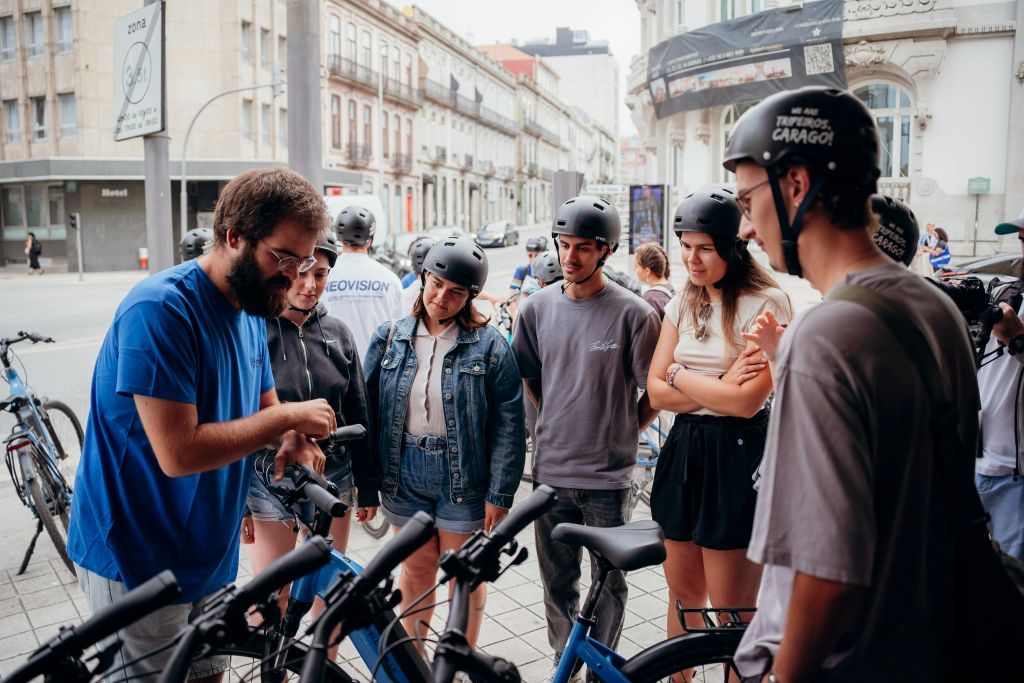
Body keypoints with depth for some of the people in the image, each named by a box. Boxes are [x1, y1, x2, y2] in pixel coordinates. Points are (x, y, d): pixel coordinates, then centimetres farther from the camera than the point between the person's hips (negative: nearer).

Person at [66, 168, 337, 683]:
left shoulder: (252, 311, 5)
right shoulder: (161, 308, -24)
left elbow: (265, 408, 14)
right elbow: (179, 452, -29)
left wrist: (292, 441, -8)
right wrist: (288, 418, -20)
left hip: (209, 556, 8)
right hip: (136, 561, -7)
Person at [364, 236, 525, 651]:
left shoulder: (489, 346, -8)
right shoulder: (389, 338, 1)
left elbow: (508, 425, -9)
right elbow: (368, 410, 4)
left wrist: (500, 495, -11)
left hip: (464, 476, -2)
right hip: (404, 473, 3)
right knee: (417, 568, 17)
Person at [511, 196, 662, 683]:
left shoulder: (633, 314, -11)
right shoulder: (537, 308, 1)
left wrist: (619, 435, 3)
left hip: (608, 477, -3)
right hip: (550, 470, 3)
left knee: (608, 582, 13)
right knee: (556, 579, 17)